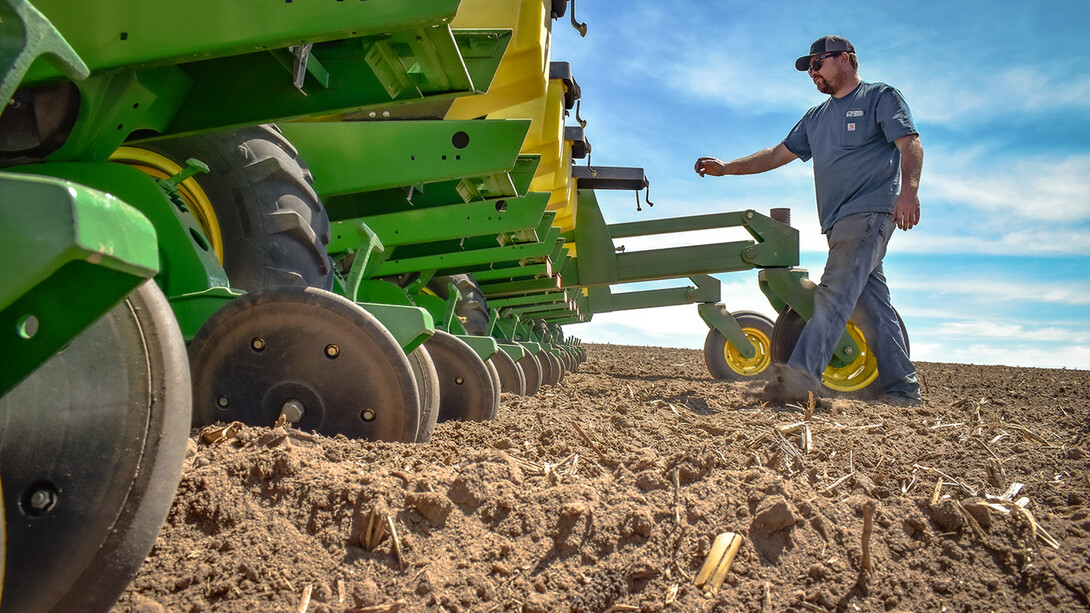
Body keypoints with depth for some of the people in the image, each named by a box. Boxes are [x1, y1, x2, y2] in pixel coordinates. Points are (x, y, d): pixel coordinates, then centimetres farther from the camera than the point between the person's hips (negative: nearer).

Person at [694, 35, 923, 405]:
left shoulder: (881, 97, 7)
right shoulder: (817, 117, 27)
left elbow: (911, 145, -6)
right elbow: (779, 154, 24)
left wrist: (909, 189, -25)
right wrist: (726, 168, 14)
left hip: (870, 211, -7)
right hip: (838, 222, 7)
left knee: (836, 290, -22)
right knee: (869, 303, 3)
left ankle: (803, 373, -34)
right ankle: (902, 389, 7)